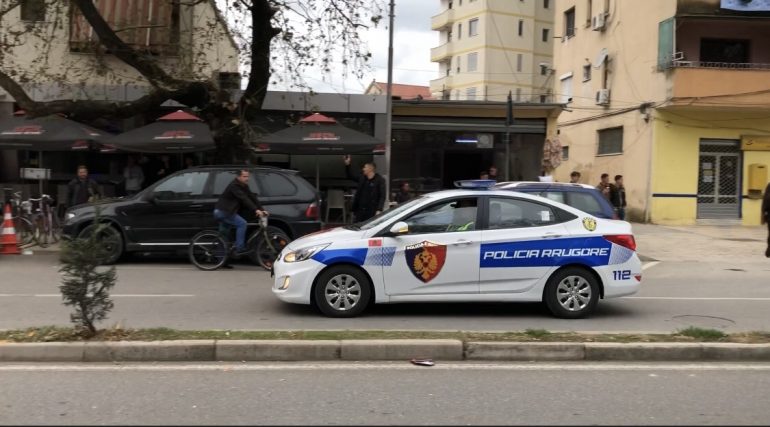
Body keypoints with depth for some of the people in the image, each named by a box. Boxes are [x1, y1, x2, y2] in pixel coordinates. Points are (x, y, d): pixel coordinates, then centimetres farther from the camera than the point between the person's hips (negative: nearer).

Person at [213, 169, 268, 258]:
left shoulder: (244, 186, 10)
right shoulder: (234, 186, -20)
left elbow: (253, 197, 4)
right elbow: (244, 199, -32)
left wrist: (262, 209, -7)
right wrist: (256, 210, -40)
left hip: (222, 211, 11)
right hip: (222, 211, -11)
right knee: (242, 223, -18)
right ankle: (239, 249, -18)